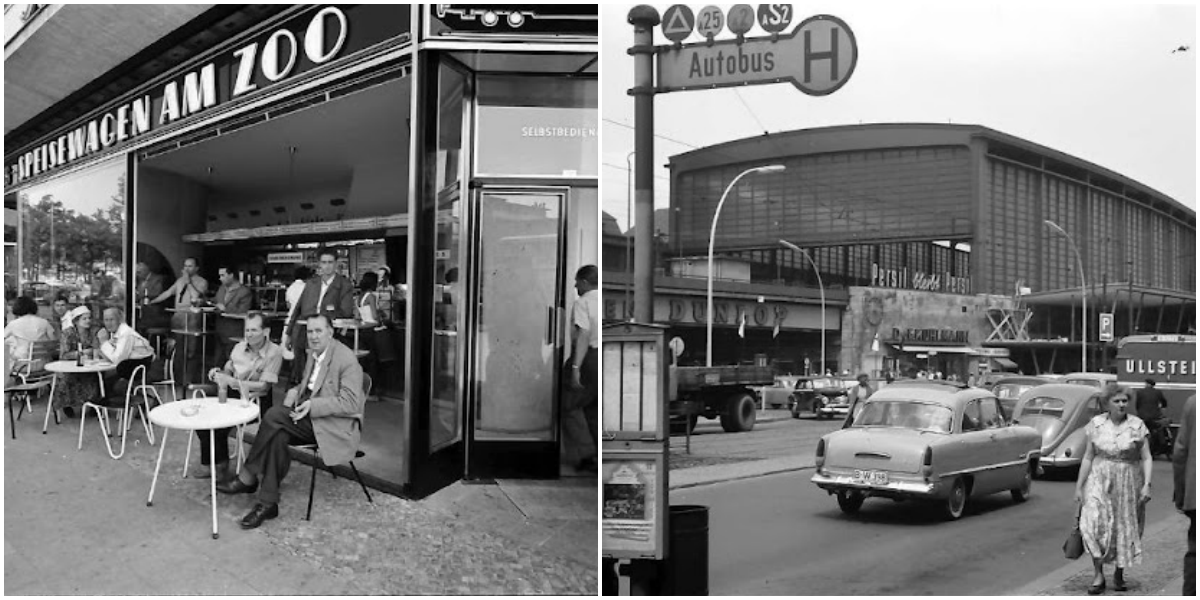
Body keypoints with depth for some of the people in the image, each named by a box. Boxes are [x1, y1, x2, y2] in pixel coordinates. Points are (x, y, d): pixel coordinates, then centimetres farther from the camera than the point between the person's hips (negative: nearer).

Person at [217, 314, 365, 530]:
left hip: (336, 424, -8)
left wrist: (312, 405, -25)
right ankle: (268, 504, -18)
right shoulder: (313, 353, 13)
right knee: (278, 436, -23)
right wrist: (294, 392, 3)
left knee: (275, 415, -23)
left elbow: (351, 403, -18)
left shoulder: (345, 359, -14)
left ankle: (248, 478, -11)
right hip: (310, 415, 8)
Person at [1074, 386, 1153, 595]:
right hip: (1099, 481, 0)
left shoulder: (1137, 425, -2)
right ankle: (1099, 575, -7)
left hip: (1128, 483, 0)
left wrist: (1146, 484, -15)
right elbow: (1088, 457, 4)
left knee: (1125, 529, 8)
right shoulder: (1096, 424, 0)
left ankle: (1119, 573, 27)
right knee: (1094, 524, -15)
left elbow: (1146, 458, -2)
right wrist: (1079, 486, 2)